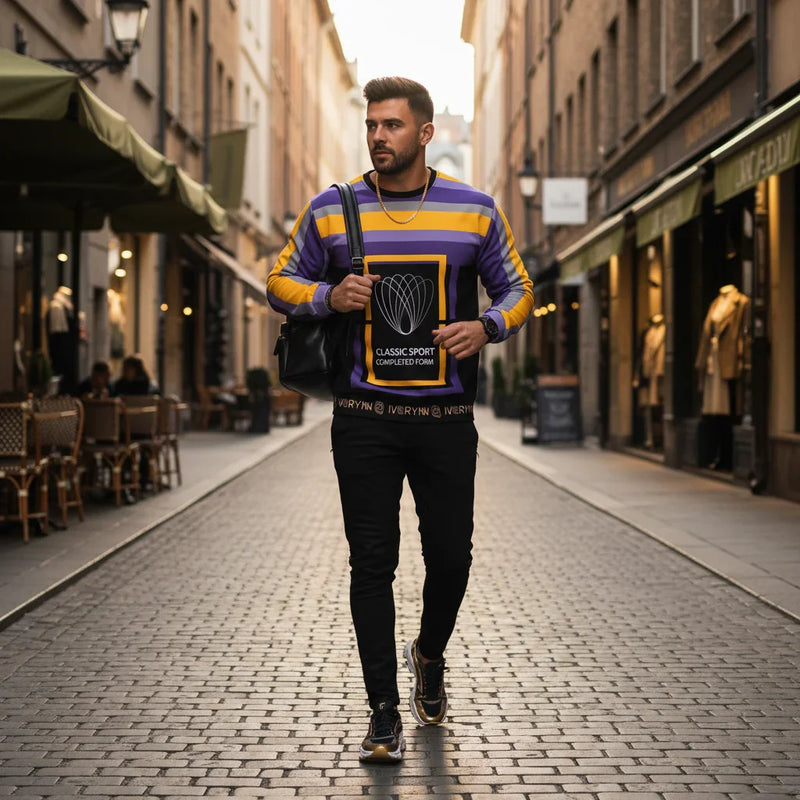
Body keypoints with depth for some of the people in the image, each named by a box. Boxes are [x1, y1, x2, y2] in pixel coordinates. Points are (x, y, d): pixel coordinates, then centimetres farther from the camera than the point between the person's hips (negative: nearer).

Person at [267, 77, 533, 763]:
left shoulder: (475, 211, 3)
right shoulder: (331, 211, 3)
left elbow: (517, 289, 12)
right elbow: (281, 282, 12)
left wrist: (486, 327, -9)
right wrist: (328, 297, -9)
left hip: (447, 419, 1)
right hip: (365, 418, 0)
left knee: (451, 556, 6)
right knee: (372, 563, -2)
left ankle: (430, 657, 37)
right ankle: (384, 713, 6)